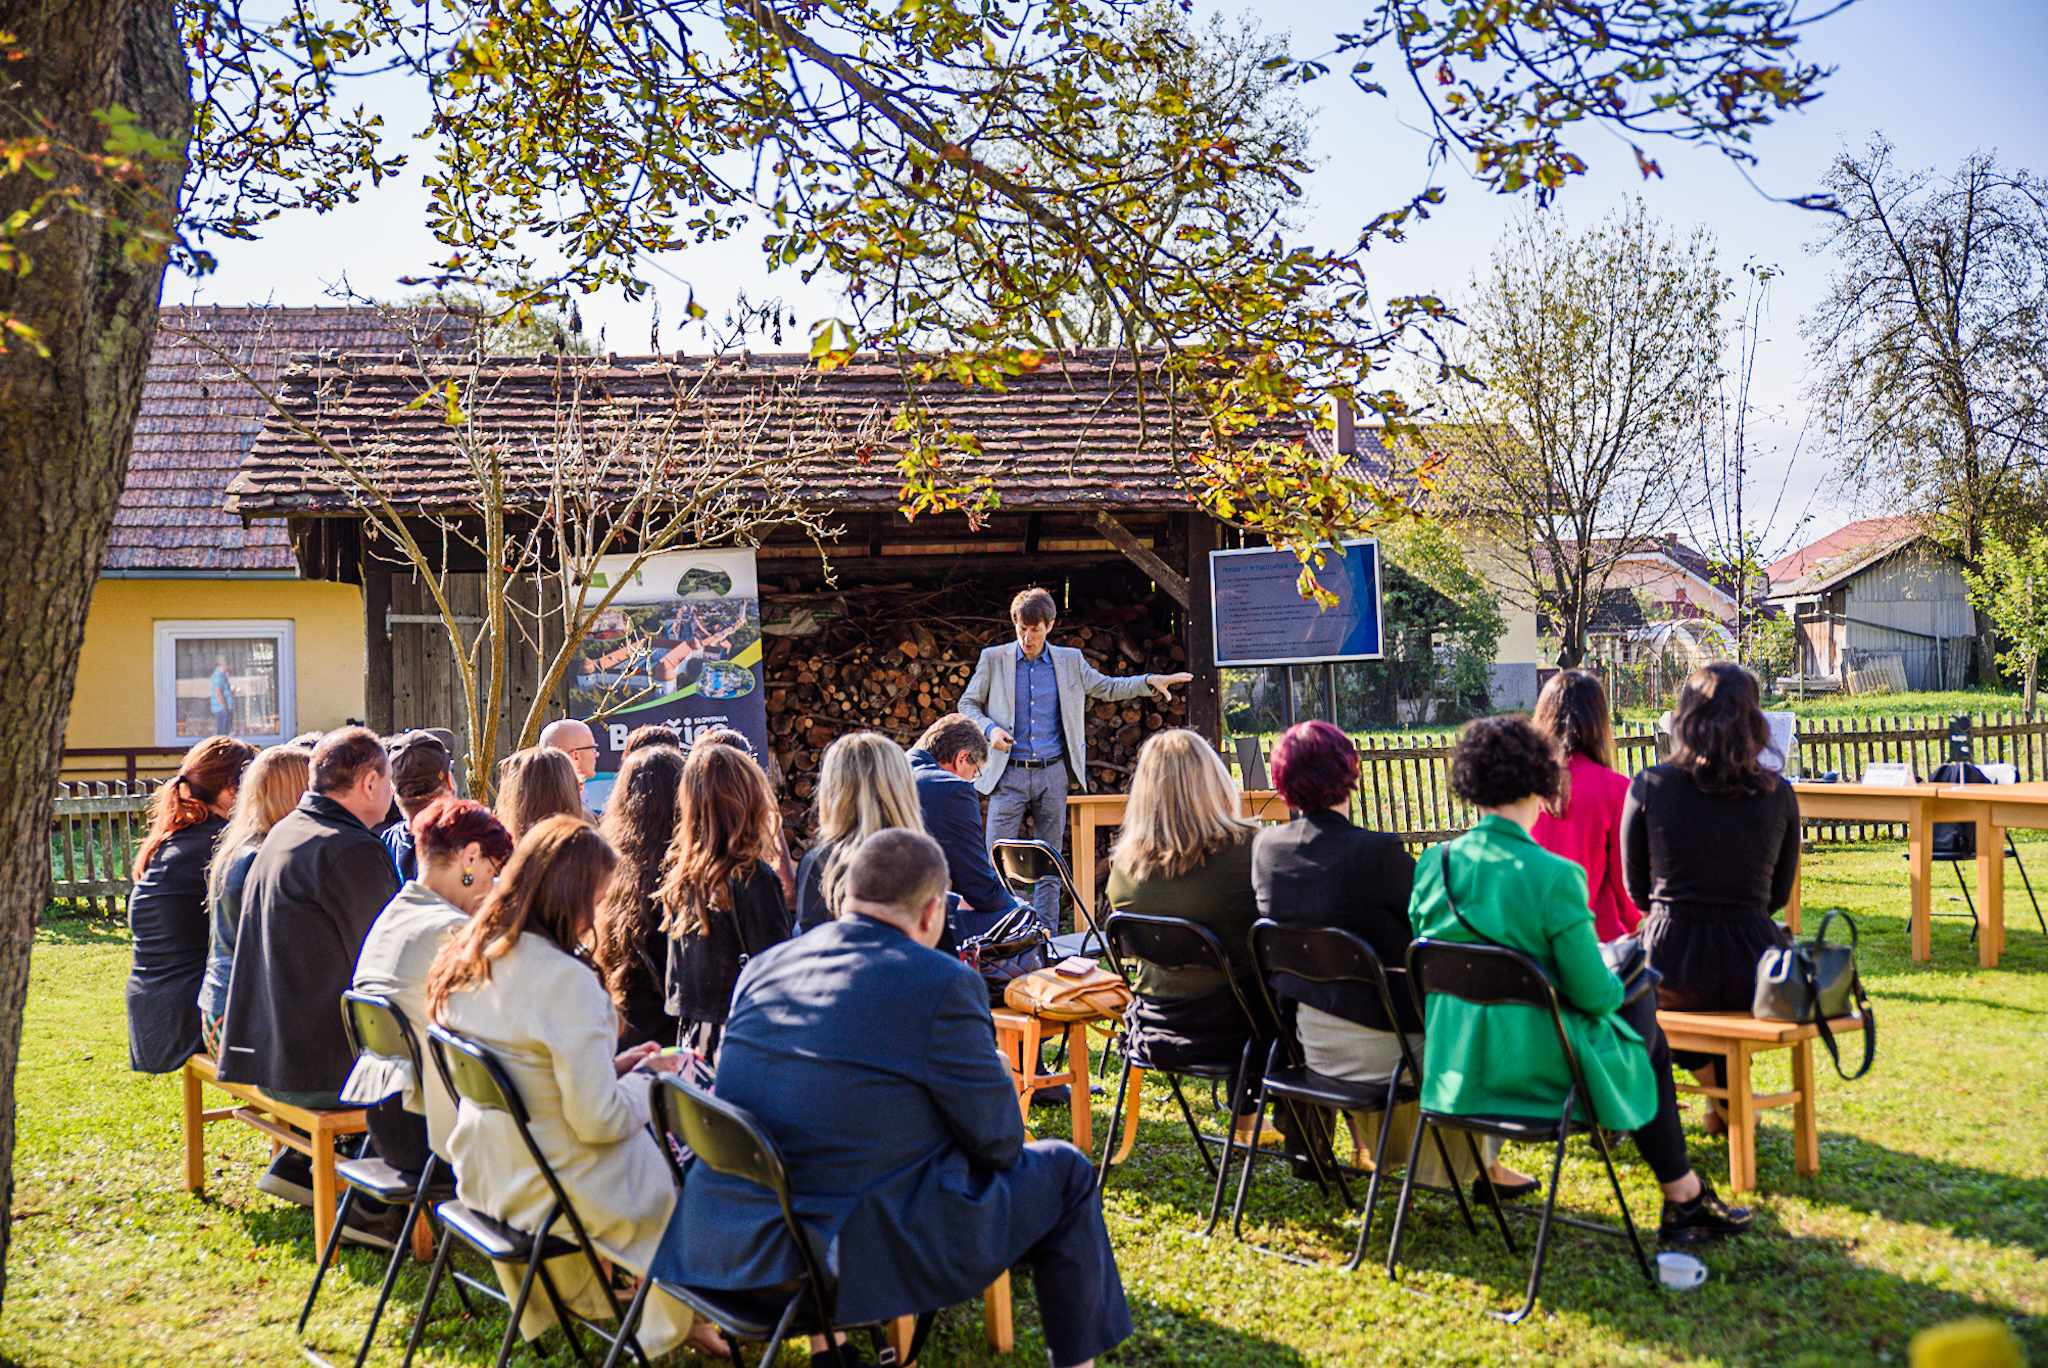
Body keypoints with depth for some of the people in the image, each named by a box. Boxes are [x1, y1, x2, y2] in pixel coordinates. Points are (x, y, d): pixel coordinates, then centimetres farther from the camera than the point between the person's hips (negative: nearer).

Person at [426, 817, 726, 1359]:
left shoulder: (467, 958, -3)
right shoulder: (566, 980, -29)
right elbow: (600, 1119, -25)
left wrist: (611, 1066, 8)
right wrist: (648, 1080, -7)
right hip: (554, 1188, -8)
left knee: (656, 1137, 26)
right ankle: (677, 1320, 34)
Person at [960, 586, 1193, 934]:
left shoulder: (1069, 661, 8)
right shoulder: (993, 659, 2)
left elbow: (1106, 687, 16)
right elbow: (967, 704, 8)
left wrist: (1151, 681, 3)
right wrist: (989, 730, -11)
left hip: (1052, 774, 2)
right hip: (1009, 775, -2)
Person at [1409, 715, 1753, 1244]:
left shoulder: (1435, 865, -5)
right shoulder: (1553, 876, -21)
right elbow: (1592, 992, -16)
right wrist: (1616, 987, 7)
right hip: (1540, 1071, -6)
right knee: (1643, 1028, 26)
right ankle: (1685, 1199, 38)